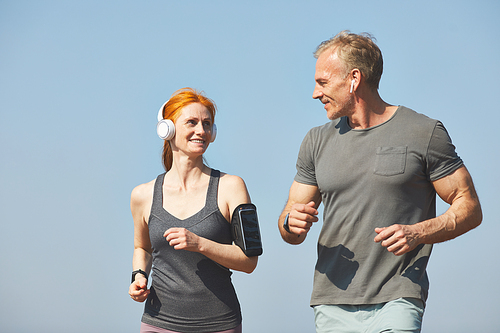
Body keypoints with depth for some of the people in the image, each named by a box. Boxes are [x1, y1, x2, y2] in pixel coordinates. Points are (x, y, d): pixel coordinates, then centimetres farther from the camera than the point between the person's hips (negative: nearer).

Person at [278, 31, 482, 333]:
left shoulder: (425, 133, 2)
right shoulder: (318, 141, 13)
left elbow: (470, 208, 2)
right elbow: (291, 233, 17)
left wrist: (418, 233, -14)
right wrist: (292, 222, -7)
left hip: (396, 301, -4)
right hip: (332, 306, 4)